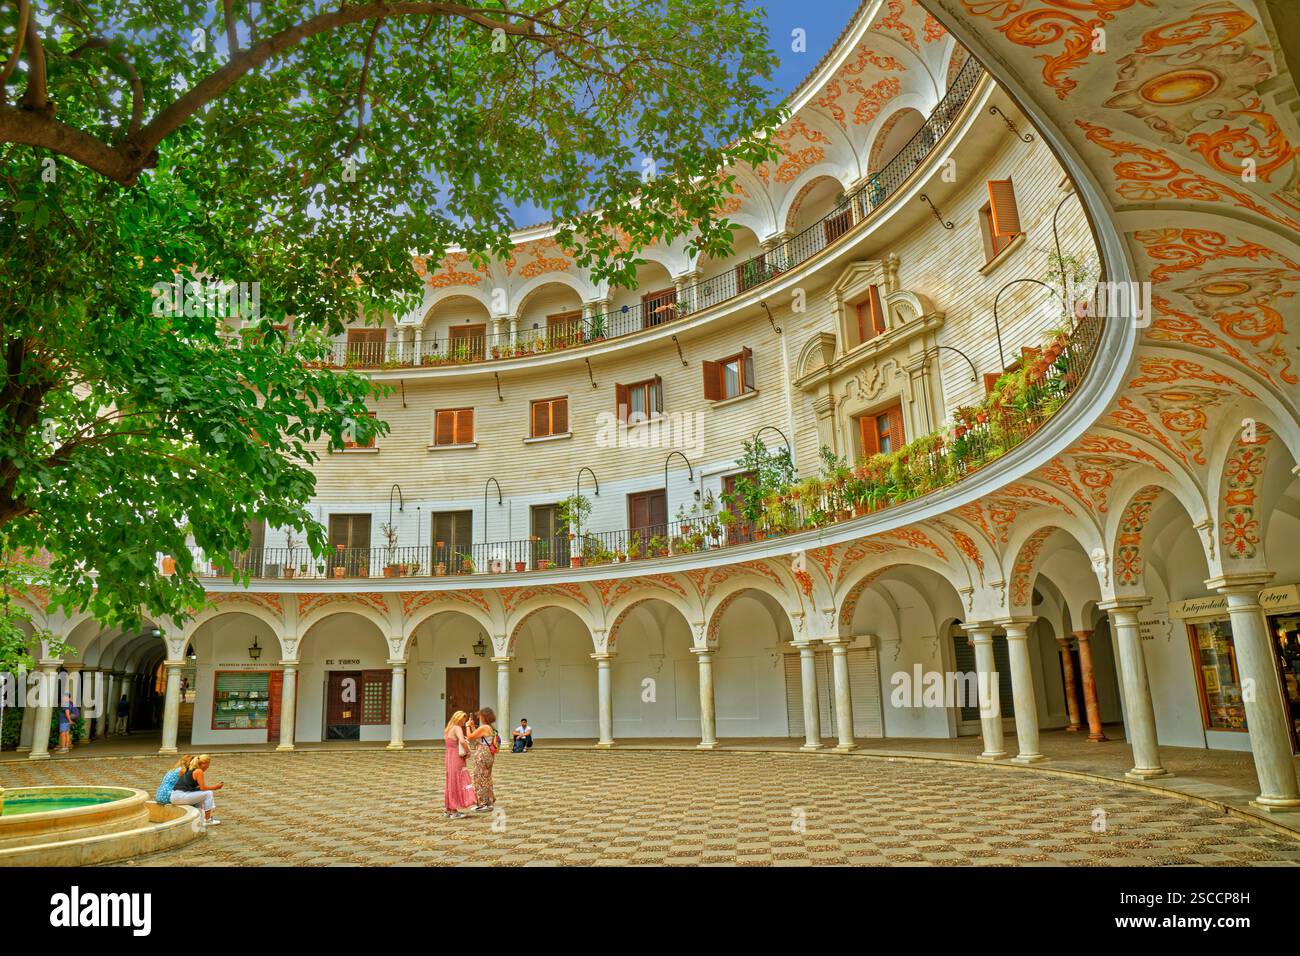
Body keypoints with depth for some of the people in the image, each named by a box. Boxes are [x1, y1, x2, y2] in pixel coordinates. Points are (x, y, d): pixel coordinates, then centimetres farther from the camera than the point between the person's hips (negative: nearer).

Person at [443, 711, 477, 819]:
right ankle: (454, 812, -3)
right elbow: (462, 741, -31)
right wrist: (468, 751, -17)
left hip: (449, 757, 9)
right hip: (457, 758, -9)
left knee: (450, 784, 15)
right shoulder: (457, 728, -14)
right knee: (456, 783, -4)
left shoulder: (447, 729, 14)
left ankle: (449, 810, 22)